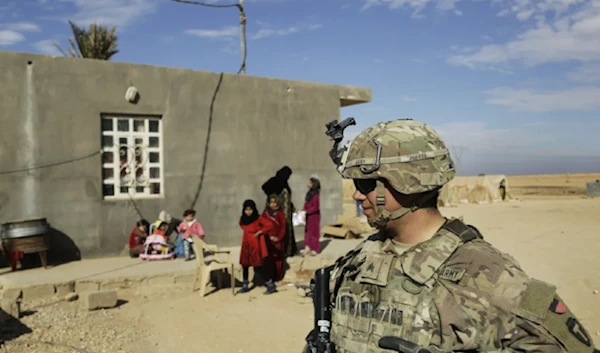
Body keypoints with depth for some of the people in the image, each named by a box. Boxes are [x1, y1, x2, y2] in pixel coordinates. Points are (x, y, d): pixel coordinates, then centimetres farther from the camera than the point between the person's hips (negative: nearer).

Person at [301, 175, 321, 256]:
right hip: (308, 216, 8)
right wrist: (303, 211, 0)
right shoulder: (309, 193, 4)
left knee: (313, 231, 3)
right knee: (307, 231, 13)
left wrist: (306, 211, -19)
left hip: (314, 216, -8)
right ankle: (307, 248, 22)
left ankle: (314, 250, 15)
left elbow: (315, 207, -20)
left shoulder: (315, 195, -20)